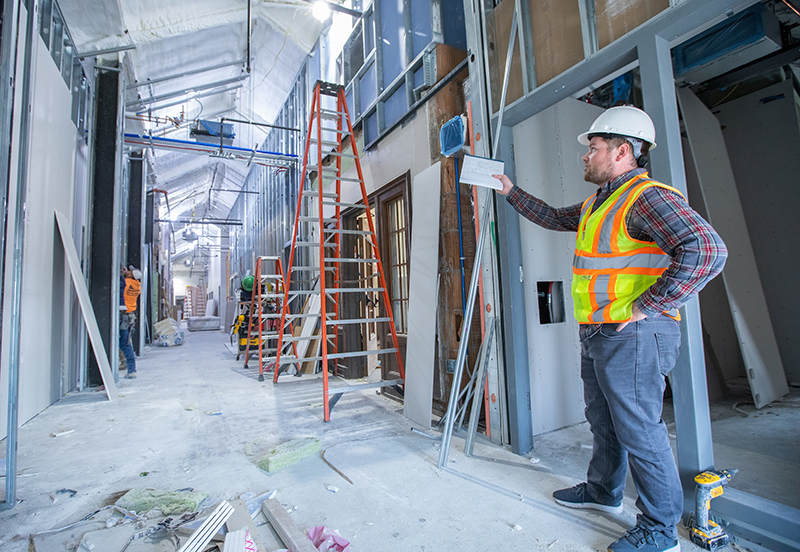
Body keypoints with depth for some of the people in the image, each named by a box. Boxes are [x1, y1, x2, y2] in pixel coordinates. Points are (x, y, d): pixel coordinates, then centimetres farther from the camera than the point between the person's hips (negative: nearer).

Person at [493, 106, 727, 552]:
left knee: (639, 431, 2)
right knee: (604, 421, 22)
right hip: (599, 334, 10)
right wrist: (511, 191, 31)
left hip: (632, 337, -10)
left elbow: (707, 250, -28)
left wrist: (647, 305, -23)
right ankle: (604, 491, 42)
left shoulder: (647, 197, -16)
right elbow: (554, 218, 29)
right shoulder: (597, 203, 15)